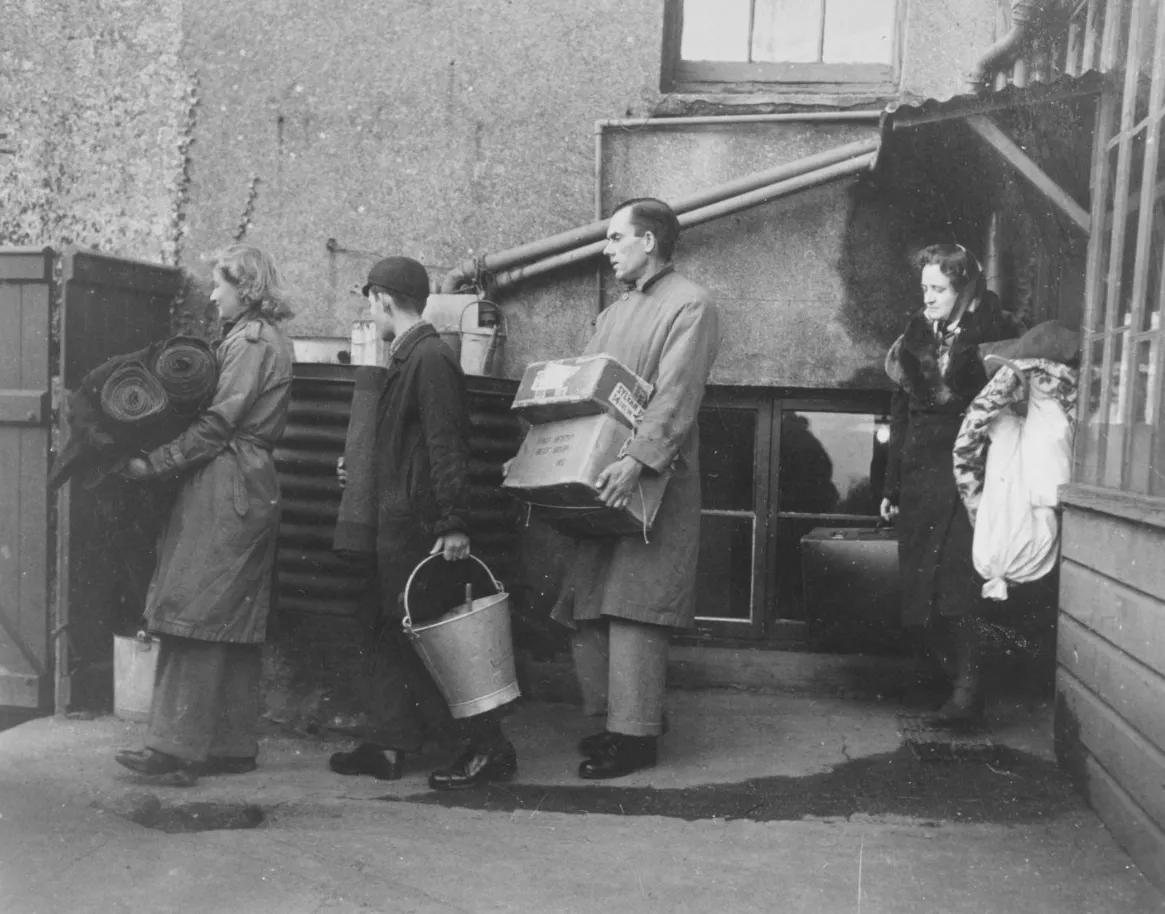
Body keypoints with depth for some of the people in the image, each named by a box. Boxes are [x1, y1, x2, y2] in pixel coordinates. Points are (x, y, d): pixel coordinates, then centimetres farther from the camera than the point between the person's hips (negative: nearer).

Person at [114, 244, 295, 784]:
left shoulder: (250, 340, -9)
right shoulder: (269, 339, 20)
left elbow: (216, 425, -15)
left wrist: (152, 465, -12)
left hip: (226, 487, -10)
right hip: (248, 483, 10)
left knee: (197, 616, -9)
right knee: (233, 625, 10)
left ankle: (176, 745, -7)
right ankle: (233, 745, 15)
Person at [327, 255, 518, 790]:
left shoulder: (431, 358, -15)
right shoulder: (406, 358, 13)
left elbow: (447, 447, -21)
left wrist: (454, 525, -23)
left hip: (421, 528, -10)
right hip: (399, 522, 10)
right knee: (396, 635, 13)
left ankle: (489, 747, 6)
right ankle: (388, 745, 22)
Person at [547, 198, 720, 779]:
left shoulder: (690, 304, -5)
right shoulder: (615, 312, 22)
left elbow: (676, 394, -18)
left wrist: (637, 459, -28)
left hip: (653, 485, -8)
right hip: (599, 481, 8)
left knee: (631, 606, -8)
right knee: (589, 605, 7)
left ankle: (635, 736, 0)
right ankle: (621, 714, 20)